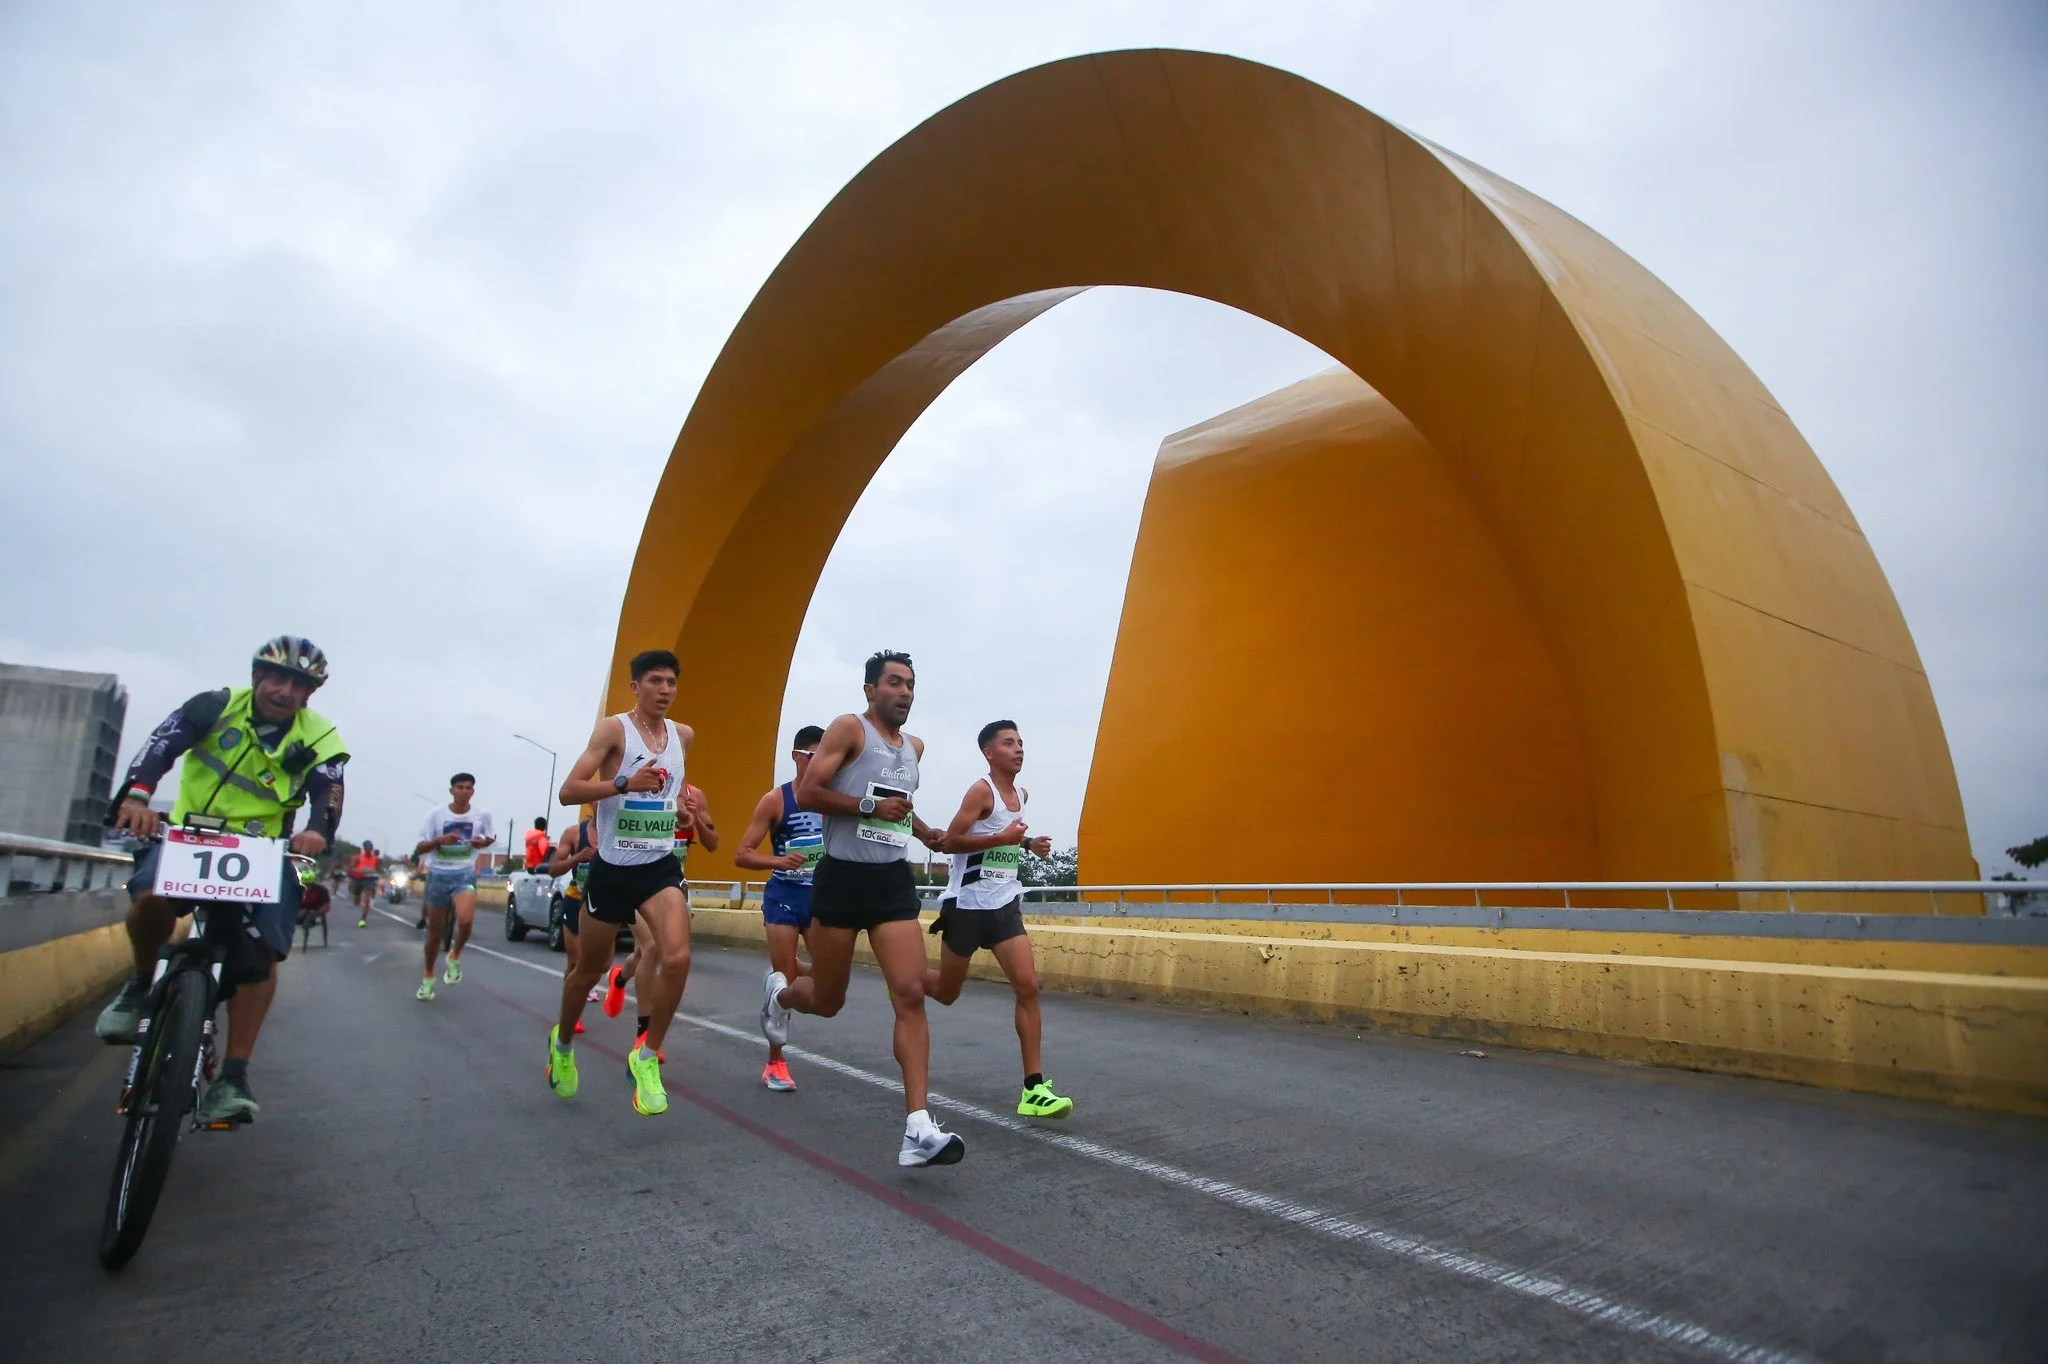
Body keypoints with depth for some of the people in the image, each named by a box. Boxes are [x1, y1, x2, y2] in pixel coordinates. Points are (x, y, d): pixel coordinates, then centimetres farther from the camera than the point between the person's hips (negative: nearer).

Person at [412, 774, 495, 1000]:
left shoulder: (482, 815, -2)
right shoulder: (436, 813, -5)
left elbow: (491, 837, 17)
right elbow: (419, 849, -3)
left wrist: (482, 842, -6)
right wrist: (440, 840, -22)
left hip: (464, 874, -1)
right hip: (438, 874, 1)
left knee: (465, 920, -28)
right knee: (435, 931, 12)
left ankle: (455, 956, 1)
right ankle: (429, 977, 34)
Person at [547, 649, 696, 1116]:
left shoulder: (684, 735, 6)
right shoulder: (613, 728, -9)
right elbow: (568, 791, -16)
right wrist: (624, 784, -27)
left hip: (661, 865, 3)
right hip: (612, 868, -3)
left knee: (677, 958, -19)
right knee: (588, 969, 14)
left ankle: (646, 1058, 0)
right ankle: (563, 1043, 43)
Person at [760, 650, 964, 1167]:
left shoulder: (914, 746, 15)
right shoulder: (849, 728, -6)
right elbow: (807, 792, -15)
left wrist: (922, 830, 15)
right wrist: (870, 806, -22)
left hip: (893, 880, 5)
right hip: (843, 877, -5)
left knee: (911, 995, -11)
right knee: (827, 1001, 9)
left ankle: (918, 1129, -11)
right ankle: (779, 991, 47)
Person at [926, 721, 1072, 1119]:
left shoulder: (1022, 794, 11)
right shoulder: (981, 790, -12)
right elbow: (952, 840, -18)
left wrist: (1029, 844, 10)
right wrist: (1002, 838, -26)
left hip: (1005, 905, 6)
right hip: (967, 904, -5)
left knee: (1028, 986, -9)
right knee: (946, 993, 10)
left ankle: (1033, 1089, -6)